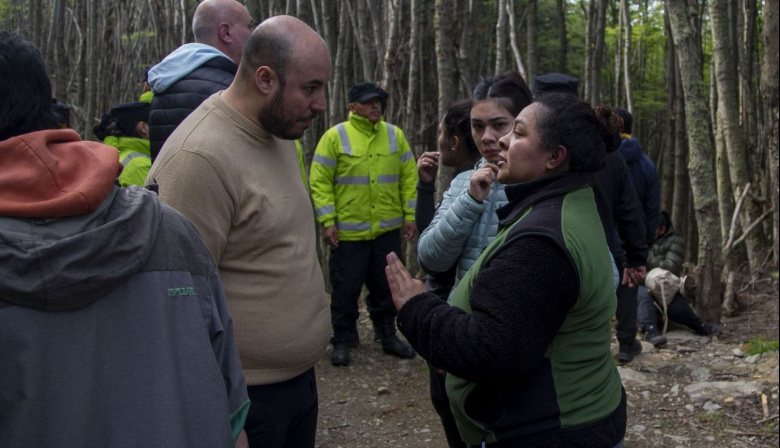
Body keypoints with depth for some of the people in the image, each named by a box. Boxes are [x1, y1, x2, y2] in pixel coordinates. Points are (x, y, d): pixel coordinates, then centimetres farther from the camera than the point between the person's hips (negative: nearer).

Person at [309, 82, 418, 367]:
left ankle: (387, 335, 30)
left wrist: (410, 216, 4)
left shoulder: (395, 135, 6)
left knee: (386, 286, 14)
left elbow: (409, 177, 9)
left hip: (388, 229, 3)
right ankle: (343, 341, 21)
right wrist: (327, 221, -11)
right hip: (348, 231, -3)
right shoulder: (335, 136, -5)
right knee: (346, 288, 6)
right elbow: (319, 181, -6)